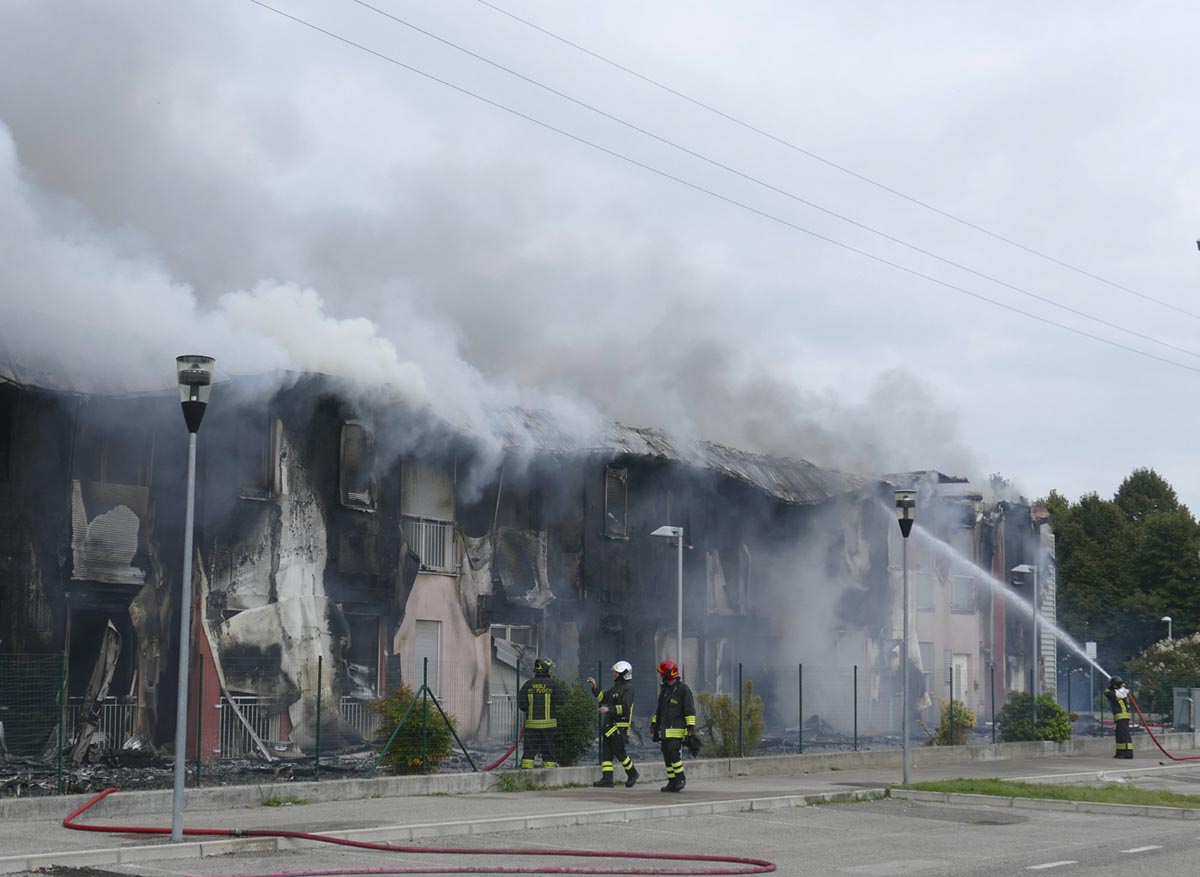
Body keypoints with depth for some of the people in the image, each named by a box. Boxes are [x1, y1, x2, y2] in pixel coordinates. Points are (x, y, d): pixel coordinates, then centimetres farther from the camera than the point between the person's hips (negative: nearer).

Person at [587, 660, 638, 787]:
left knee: (619, 753, -3)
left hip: (619, 727, -9)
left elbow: (625, 707, -22)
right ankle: (607, 779, 2)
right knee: (606, 752, 3)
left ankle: (632, 773, 16)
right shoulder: (616, 687, 19)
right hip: (610, 725, 9)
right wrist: (595, 687, 12)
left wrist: (609, 709, -29)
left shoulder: (628, 689, -11)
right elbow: (603, 698, 22)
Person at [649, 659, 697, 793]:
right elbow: (659, 710, 26)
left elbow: (690, 710, -10)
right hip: (665, 730, 8)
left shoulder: (683, 690, -7)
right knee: (667, 754, 4)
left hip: (677, 729, -8)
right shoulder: (664, 690, 17)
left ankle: (681, 778, -4)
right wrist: (654, 725, 24)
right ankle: (672, 782, 9)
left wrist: (691, 728, -16)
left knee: (673, 752, -17)